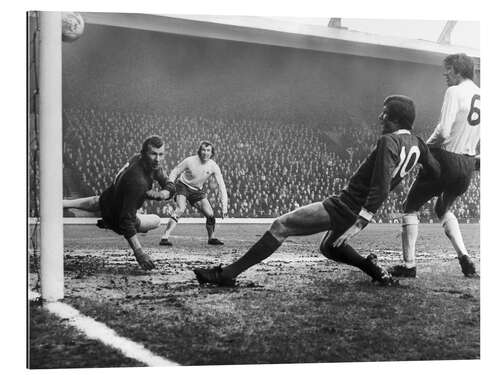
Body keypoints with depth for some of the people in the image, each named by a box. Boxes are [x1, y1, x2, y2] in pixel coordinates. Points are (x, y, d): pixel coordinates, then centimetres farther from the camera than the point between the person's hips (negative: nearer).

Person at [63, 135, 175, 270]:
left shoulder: (153, 164, -16)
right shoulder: (138, 181, -41)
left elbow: (170, 187, -6)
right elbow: (127, 220, -42)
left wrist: (159, 194, -29)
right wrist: (139, 253, -45)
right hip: (115, 217, -7)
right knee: (155, 221, 10)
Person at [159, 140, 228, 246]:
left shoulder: (213, 167, -15)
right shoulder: (190, 161, -21)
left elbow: (221, 186, -13)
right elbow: (174, 173, -10)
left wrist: (224, 206, -20)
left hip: (197, 190, 4)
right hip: (183, 186, -4)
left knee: (210, 214, -5)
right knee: (180, 210, -27)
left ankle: (211, 238, 21)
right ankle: (164, 238, -31)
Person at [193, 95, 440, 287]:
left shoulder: (389, 141, -19)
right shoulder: (418, 144, 5)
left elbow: (381, 189, -26)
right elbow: (438, 173, 14)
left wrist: (359, 222, -27)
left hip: (344, 208, -9)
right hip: (358, 212, 9)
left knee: (281, 226, -8)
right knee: (329, 248, 31)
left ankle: (228, 274, -12)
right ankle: (373, 269, 9)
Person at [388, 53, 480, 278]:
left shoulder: (454, 92, -13)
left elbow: (443, 132, -21)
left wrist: (424, 147, -5)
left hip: (446, 159, -7)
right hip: (468, 165, 7)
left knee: (410, 207, 7)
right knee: (443, 210, 27)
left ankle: (409, 265, 3)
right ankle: (465, 259, 12)